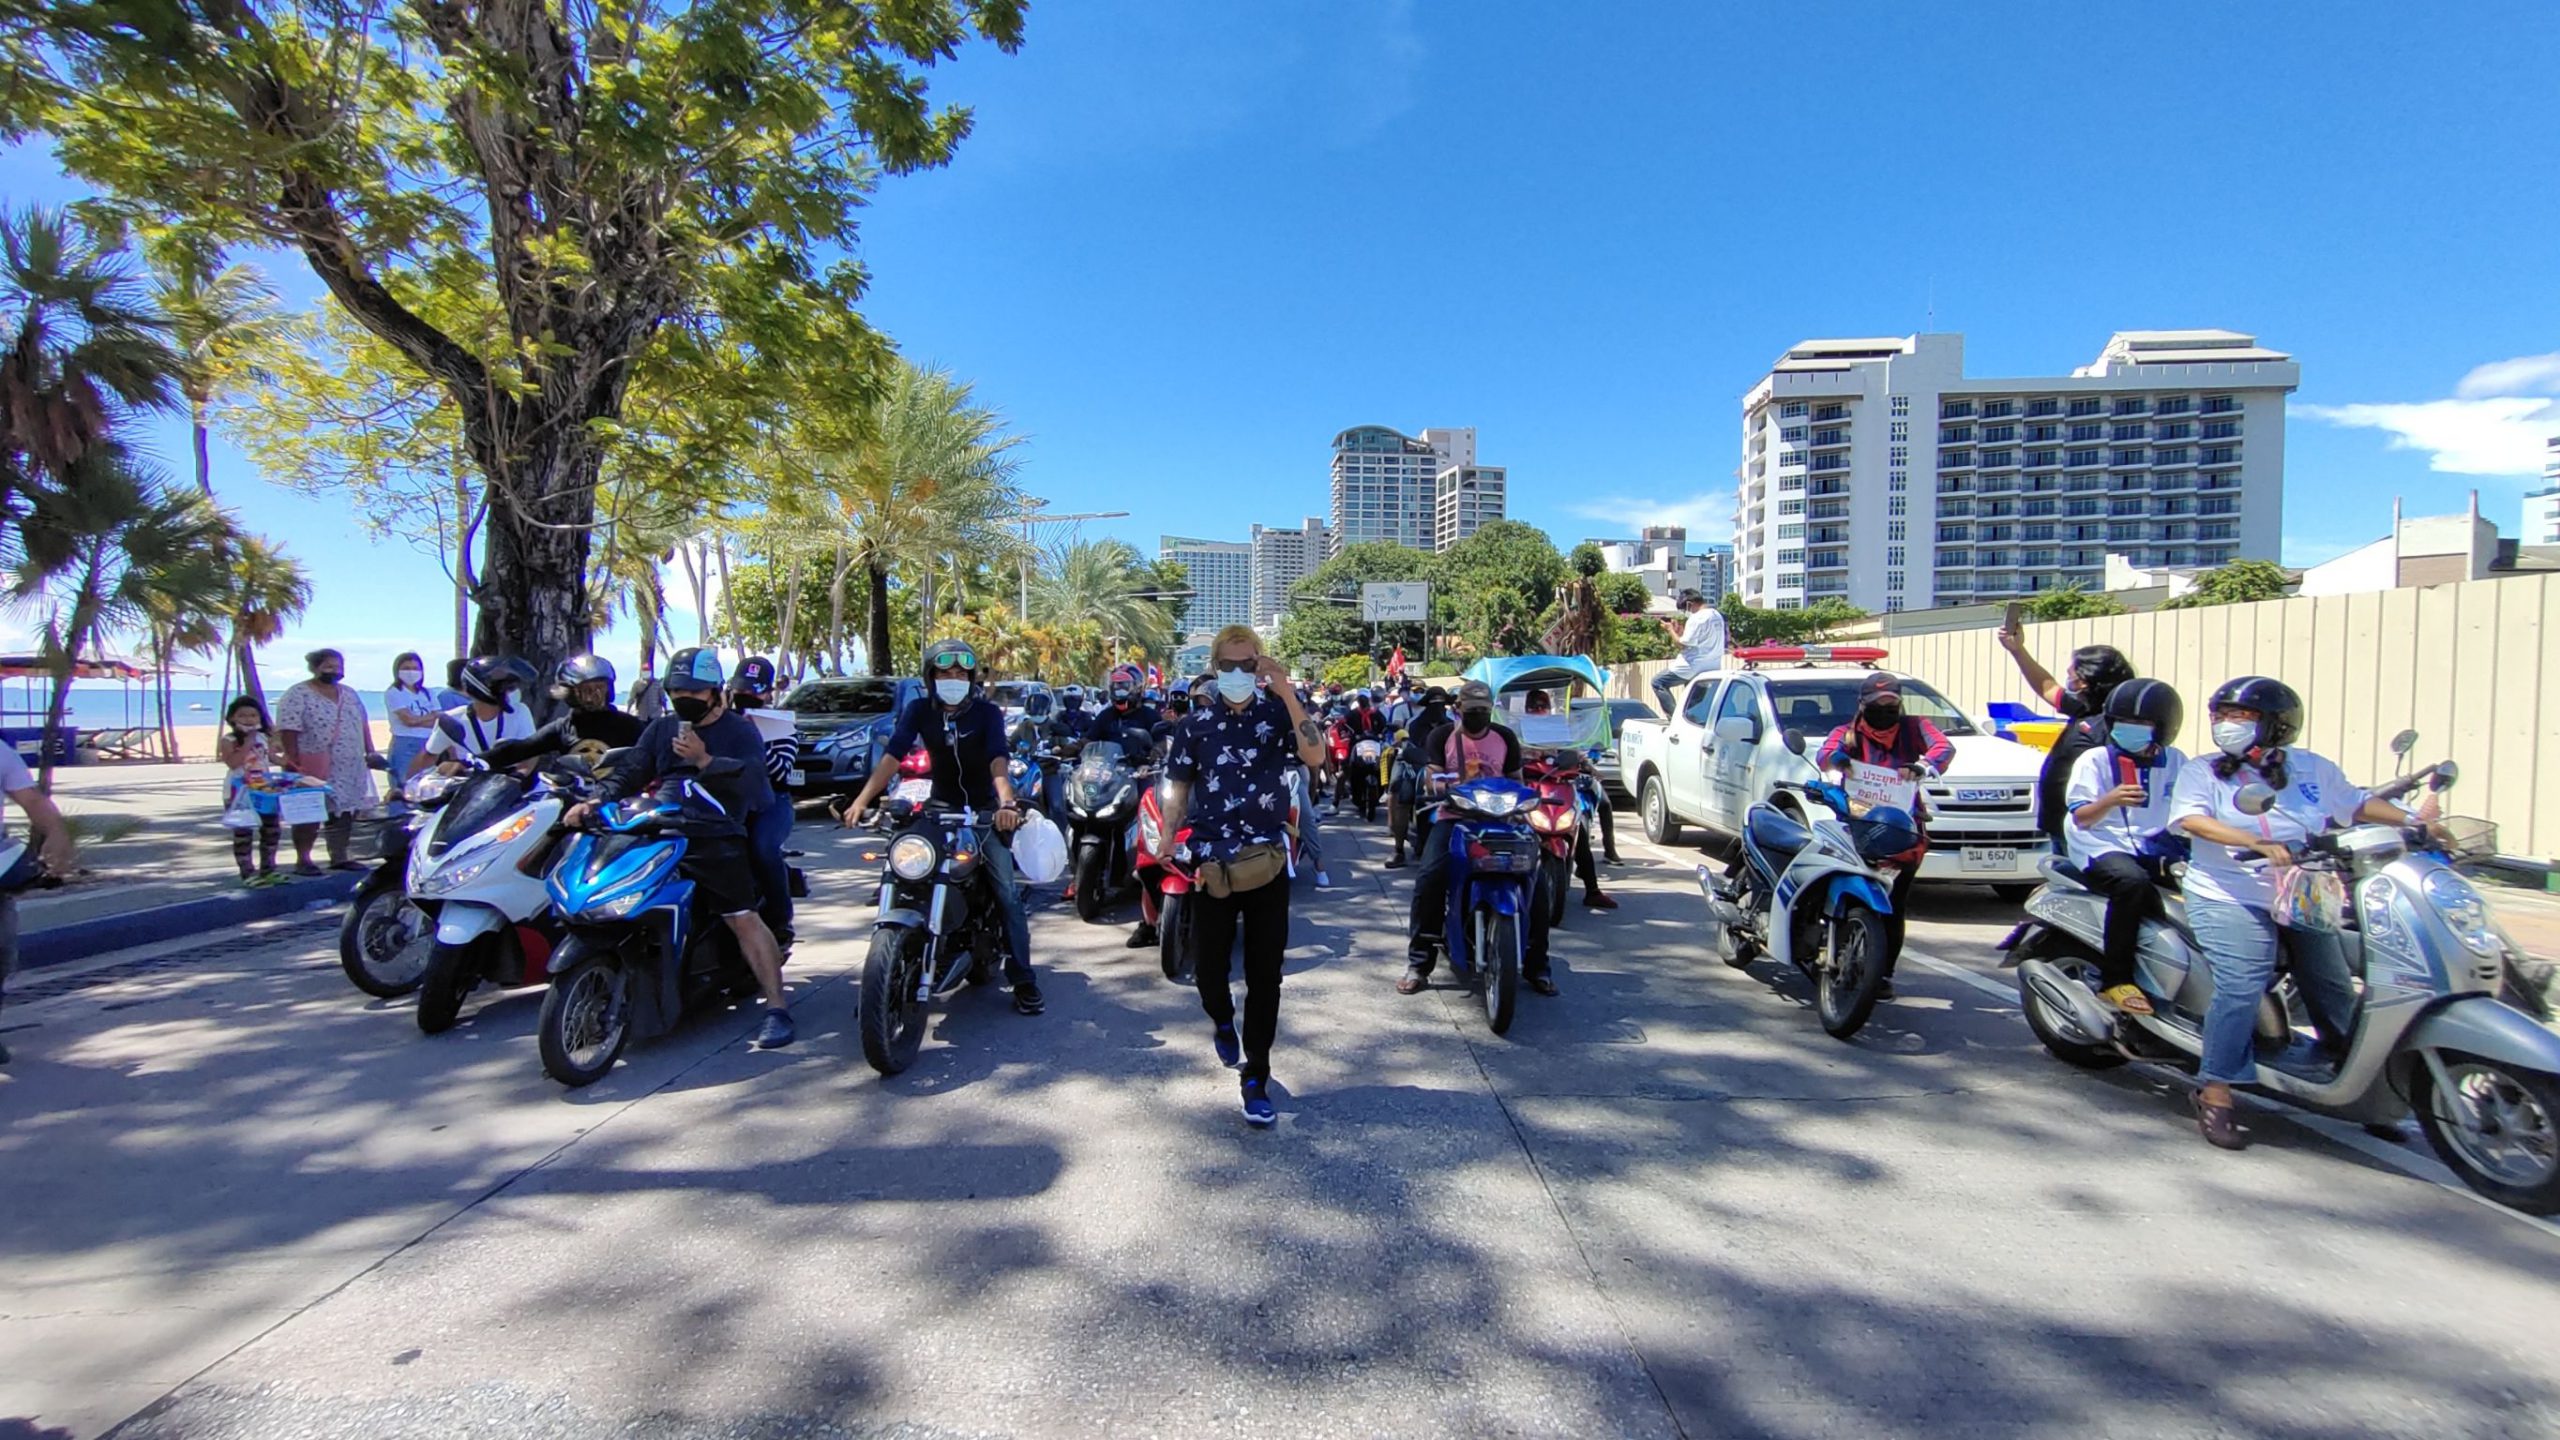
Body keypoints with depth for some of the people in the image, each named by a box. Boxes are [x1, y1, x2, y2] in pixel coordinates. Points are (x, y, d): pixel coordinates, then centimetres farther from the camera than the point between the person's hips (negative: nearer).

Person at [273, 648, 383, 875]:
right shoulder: (297, 696, -7)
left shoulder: (350, 694, 15)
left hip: (349, 769, 6)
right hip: (314, 770, -6)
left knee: (344, 812, 8)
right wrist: (294, 763, -17)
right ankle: (302, 860, 7)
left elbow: (363, 725, 19)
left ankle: (339, 857, 16)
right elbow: (288, 732, -13)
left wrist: (369, 752, 12)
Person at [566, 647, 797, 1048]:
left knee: (744, 919, -15)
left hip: (717, 839, -6)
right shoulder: (661, 728, 23)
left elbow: (752, 778, -10)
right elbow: (630, 770, 12)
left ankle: (776, 1007, -14)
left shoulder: (740, 731, 7)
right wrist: (595, 800, -4)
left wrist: (705, 760, -19)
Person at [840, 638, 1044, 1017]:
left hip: (984, 811, -2)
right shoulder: (919, 710, -3)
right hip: (939, 809, 2)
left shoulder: (987, 711, -9)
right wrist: (862, 800, -30)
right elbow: (892, 756, -15)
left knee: (1008, 892, -10)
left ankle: (1022, 979, -3)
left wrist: (1007, 803, -43)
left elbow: (999, 760, -24)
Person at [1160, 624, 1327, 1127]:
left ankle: (1255, 1079, 17)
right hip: (1211, 862, 1)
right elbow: (1177, 790, 9)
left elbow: (1314, 755, -19)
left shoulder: (1278, 714, -1)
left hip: (1267, 860, -1)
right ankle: (1222, 1020, 45)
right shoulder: (1196, 725, 5)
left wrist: (1287, 692, -24)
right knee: (1209, 966, 10)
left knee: (1265, 976, 3)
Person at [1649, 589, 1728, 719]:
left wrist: (1670, 629, -3)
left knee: (1658, 682, 1)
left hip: (1694, 667, -9)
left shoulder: (1696, 618, -16)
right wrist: (1684, 630, 17)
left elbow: (1683, 645, -16)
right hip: (1712, 668, 9)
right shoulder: (1717, 615, 12)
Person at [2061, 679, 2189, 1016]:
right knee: (2133, 882, -35)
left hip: (2155, 849, 5)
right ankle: (2114, 980, -28)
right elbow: (2081, 817, -6)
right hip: (2103, 848, -5)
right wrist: (2111, 800, -25)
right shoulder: (2094, 760, 2)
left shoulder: (2175, 762, 15)